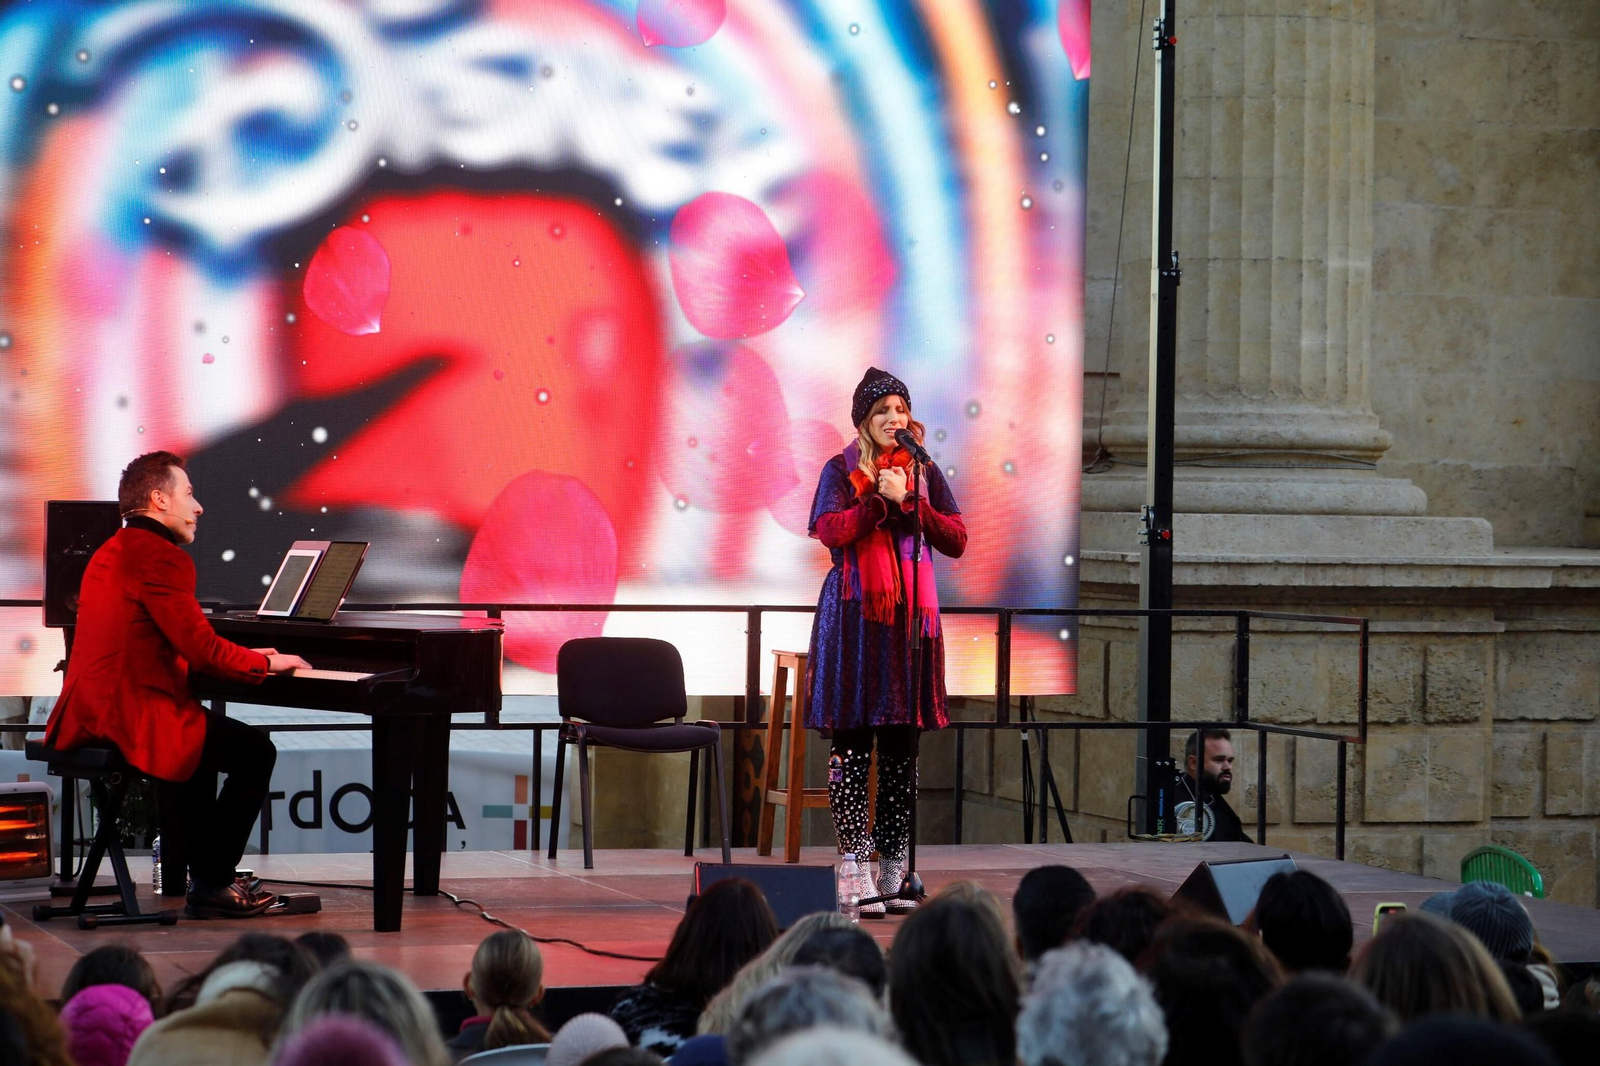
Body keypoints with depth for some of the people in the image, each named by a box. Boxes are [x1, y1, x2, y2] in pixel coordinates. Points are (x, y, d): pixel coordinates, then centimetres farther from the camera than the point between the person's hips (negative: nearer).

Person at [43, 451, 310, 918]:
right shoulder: (161, 556, -14)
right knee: (257, 752, 0)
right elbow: (202, 650, -17)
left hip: (86, 717, 10)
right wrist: (266, 662, -1)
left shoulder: (110, 552, 18)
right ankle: (213, 886, 3)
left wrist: (245, 657, 22)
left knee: (207, 736, 33)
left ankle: (207, 874, 33)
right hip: (131, 719, -10)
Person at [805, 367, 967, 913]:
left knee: (902, 748, 5)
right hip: (854, 616, -3)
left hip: (910, 615, 3)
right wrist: (881, 498, -16)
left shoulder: (925, 473, 12)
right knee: (851, 744, -6)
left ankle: (894, 868, 11)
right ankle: (856, 870, -4)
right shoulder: (841, 471, 3)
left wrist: (908, 501, -9)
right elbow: (832, 531, -14)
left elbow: (956, 541, 2)